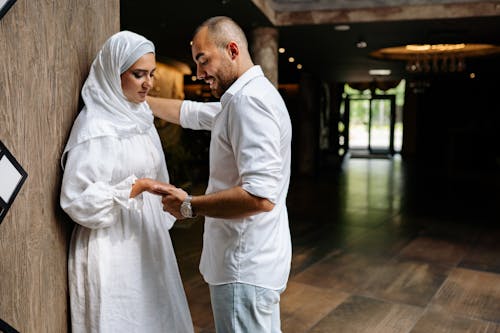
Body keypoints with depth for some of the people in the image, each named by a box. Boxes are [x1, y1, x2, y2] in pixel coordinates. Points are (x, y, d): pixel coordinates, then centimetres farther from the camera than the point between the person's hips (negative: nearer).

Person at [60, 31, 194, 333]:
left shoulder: (138, 114, 7)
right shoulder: (95, 126, -17)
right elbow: (79, 198, -21)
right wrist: (137, 187, -25)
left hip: (148, 238, 8)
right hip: (113, 246, -7)